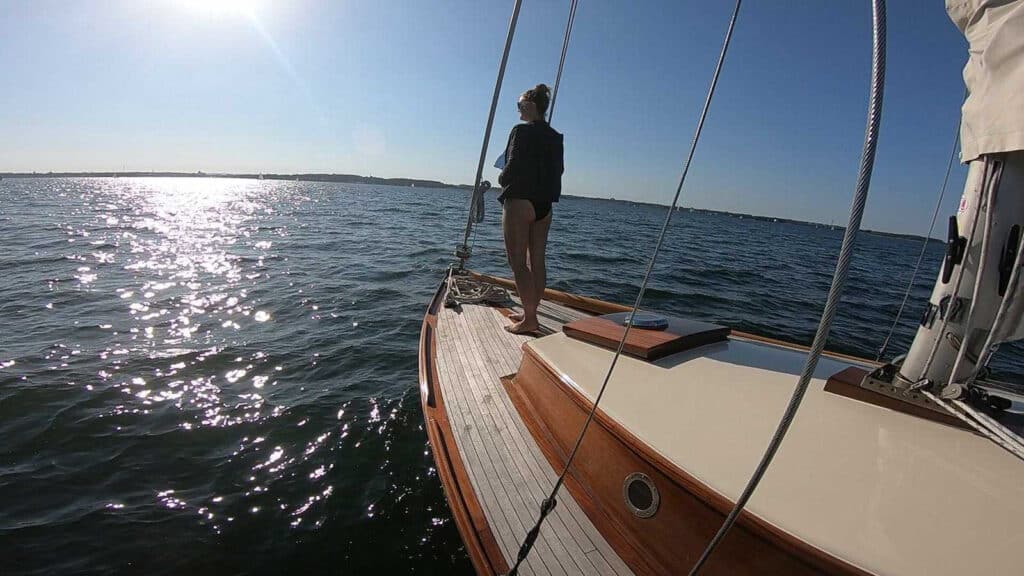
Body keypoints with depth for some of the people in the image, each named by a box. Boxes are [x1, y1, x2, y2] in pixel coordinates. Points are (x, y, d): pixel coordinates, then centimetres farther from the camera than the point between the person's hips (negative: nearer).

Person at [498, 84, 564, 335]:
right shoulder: (555, 137, 13)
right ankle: (531, 313, 19)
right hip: (544, 204, 8)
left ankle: (529, 319, -5)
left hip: (519, 201, -8)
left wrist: (502, 179, 5)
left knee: (518, 262, -4)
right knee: (537, 261, 10)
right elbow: (558, 170, 14)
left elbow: (512, 167, -15)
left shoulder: (522, 131, -9)